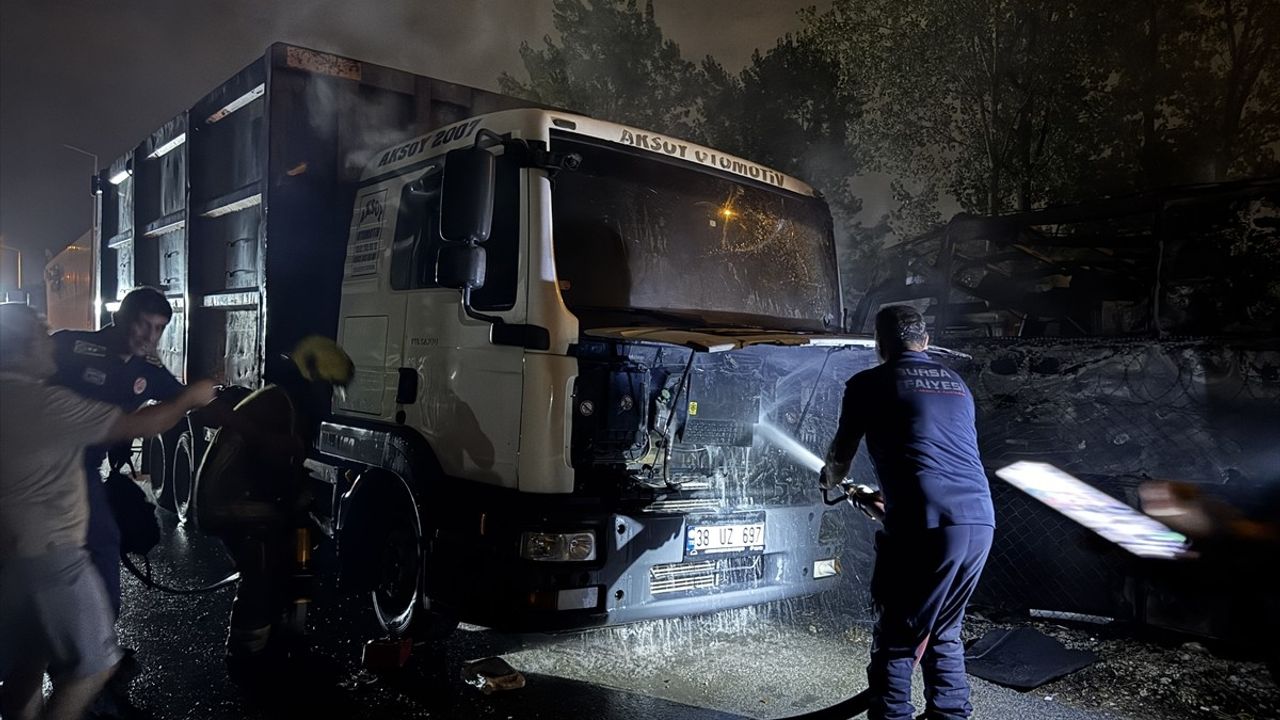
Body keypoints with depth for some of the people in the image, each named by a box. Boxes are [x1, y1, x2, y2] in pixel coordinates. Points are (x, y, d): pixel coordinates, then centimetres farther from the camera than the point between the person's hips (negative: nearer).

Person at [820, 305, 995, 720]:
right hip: (980, 521, 6)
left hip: (924, 525, -6)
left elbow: (841, 455, 18)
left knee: (896, 641, 5)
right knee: (944, 633, 22)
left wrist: (830, 482, 41)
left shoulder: (868, 384, 6)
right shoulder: (956, 384, 22)